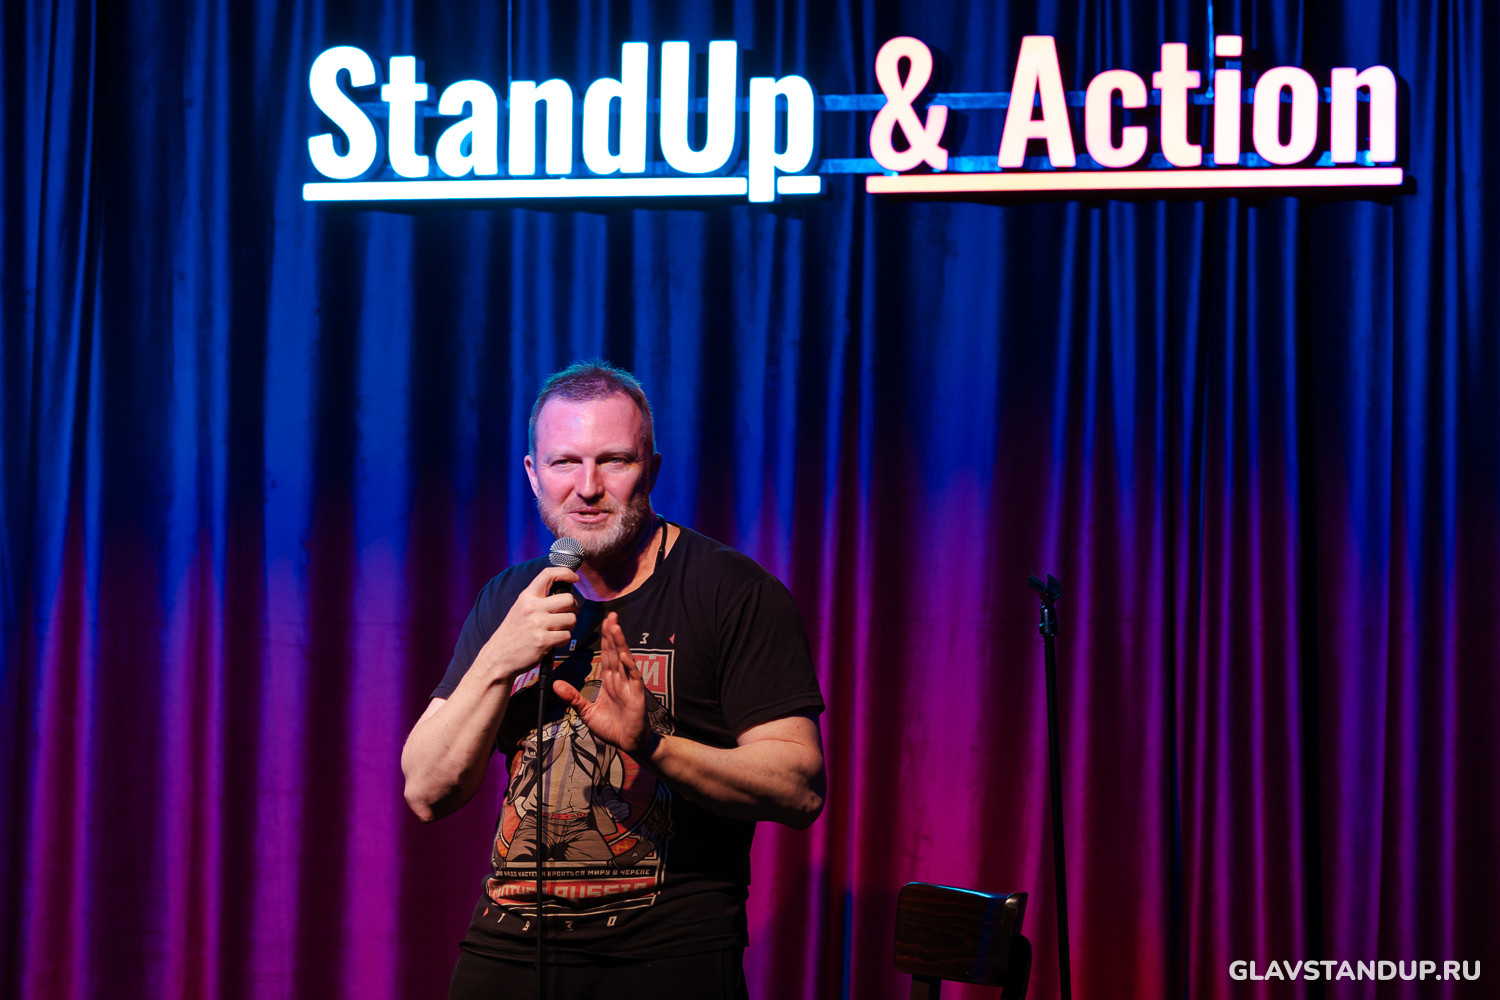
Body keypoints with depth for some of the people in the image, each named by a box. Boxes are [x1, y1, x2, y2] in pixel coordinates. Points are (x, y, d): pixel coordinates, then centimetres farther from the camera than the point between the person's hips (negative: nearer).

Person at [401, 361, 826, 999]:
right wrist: (497, 663, -10)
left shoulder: (735, 592, -5)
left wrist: (651, 744, -25)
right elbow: (427, 795, 5)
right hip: (506, 948, 4)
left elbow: (801, 789, -12)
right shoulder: (508, 600, 11)